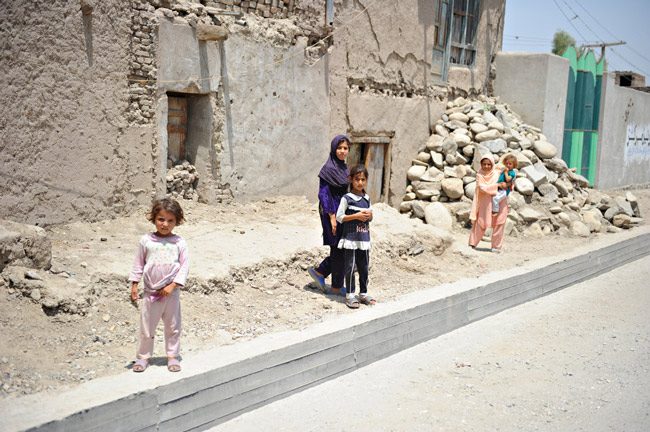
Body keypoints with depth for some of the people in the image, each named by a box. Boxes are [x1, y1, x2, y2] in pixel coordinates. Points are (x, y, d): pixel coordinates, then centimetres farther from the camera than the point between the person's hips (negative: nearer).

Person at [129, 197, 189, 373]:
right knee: (146, 327, 10)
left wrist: (173, 285, -14)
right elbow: (138, 264, 5)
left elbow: (185, 265, -6)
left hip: (171, 292, 0)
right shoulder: (146, 240, -2)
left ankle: (172, 356, 24)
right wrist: (134, 285, 2)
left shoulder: (179, 242, -5)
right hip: (150, 292, 0)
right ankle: (143, 357, 23)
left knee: (173, 327, 11)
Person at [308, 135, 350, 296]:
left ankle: (319, 272, 24)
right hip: (332, 211, -9)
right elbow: (324, 194, -17)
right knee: (339, 249, 0)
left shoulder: (344, 168, 11)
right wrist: (332, 216, -20)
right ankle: (337, 287, 12)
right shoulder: (328, 169, -14)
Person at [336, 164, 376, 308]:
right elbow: (339, 217, -10)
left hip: (364, 238, 6)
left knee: (364, 267, 12)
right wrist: (356, 216, -16)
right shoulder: (347, 198, -8)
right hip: (350, 238, -6)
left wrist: (369, 215, -4)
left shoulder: (367, 198, 10)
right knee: (350, 267, -2)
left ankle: (363, 293, 22)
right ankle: (349, 295, 7)